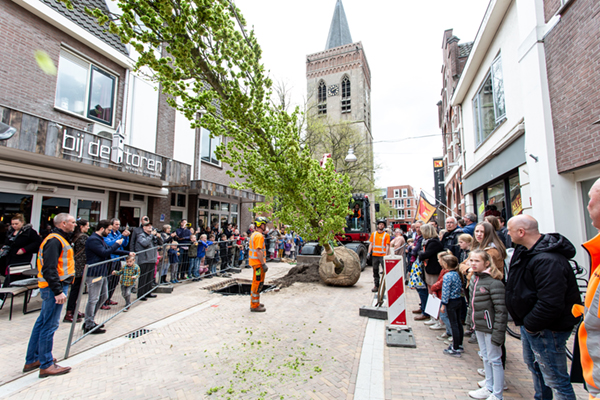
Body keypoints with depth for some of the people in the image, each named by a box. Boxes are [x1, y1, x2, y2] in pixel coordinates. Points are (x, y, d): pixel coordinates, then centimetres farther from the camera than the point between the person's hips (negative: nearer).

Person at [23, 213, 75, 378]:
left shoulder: (60, 239, 15)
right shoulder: (54, 240, -18)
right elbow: (49, 269, -23)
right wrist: (58, 291, -23)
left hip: (53, 287, 11)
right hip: (54, 288, -11)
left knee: (42, 323, 18)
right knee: (49, 325, -2)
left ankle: (32, 360, 31)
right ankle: (46, 365, 9)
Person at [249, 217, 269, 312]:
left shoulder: (254, 234, 14)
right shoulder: (259, 236, -19)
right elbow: (259, 251, -24)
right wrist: (263, 264, -21)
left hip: (255, 262, 10)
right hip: (258, 263, -10)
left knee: (256, 283, 19)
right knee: (258, 284, -2)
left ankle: (255, 303, 31)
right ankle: (255, 306, 6)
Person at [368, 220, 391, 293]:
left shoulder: (386, 235, 3)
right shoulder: (373, 234, 11)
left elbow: (387, 246, -2)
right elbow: (371, 244, 11)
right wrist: (369, 252, 0)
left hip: (383, 256, -3)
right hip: (374, 255, 3)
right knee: (375, 271, 8)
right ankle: (376, 285, 16)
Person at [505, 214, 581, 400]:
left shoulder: (548, 260, -29)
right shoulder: (526, 251, 3)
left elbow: (550, 304, -32)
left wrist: (530, 325, -19)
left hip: (546, 329, -10)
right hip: (529, 324, 10)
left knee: (554, 379, 4)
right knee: (533, 364, 28)